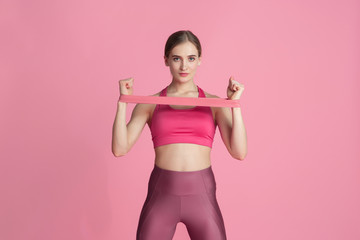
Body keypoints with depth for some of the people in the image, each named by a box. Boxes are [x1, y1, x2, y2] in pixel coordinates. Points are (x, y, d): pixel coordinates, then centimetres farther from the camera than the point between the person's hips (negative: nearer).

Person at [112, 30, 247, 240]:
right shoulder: (150, 104, 6)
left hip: (202, 194, 0)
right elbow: (120, 149, -3)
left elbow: (239, 152, -3)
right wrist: (123, 102, -8)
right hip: (161, 194, 0)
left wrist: (235, 104, -10)